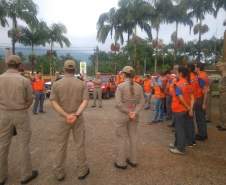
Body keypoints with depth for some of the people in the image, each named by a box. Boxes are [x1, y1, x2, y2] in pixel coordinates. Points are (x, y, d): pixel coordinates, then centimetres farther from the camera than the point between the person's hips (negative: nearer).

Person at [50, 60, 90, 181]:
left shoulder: (56, 84, -5)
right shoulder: (82, 84, -4)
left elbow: (54, 102, -12)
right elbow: (85, 101, -15)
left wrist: (66, 115, -18)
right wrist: (76, 115, -21)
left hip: (62, 119, 0)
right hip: (78, 118, 0)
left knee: (61, 146, 14)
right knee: (80, 145, 12)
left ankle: (59, 172, 28)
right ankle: (82, 171, 26)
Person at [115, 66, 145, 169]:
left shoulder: (120, 86, -13)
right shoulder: (139, 87, -1)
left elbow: (118, 103, -19)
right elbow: (142, 102, -5)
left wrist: (128, 112, -12)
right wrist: (134, 113, -12)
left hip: (123, 115, -4)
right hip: (134, 115, 4)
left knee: (122, 138, 8)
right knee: (133, 137, 17)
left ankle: (121, 162, 20)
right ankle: (133, 160, 30)